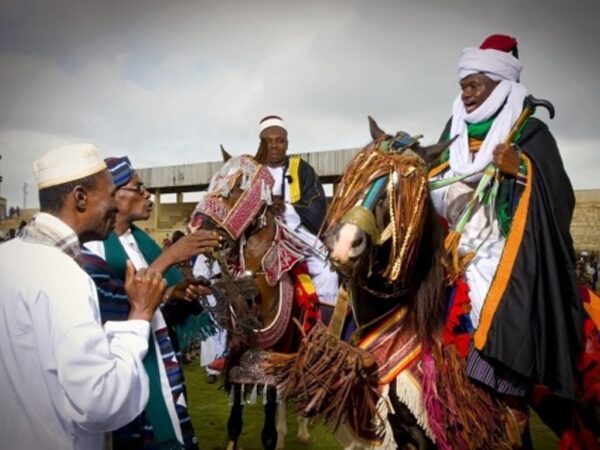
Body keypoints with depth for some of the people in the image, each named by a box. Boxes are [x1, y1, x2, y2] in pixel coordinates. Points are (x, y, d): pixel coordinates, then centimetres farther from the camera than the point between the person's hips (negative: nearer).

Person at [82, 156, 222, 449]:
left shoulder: (140, 240, 9)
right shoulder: (90, 248, -14)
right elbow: (117, 304, -29)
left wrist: (174, 294, -7)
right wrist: (169, 257, -29)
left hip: (162, 364, 7)